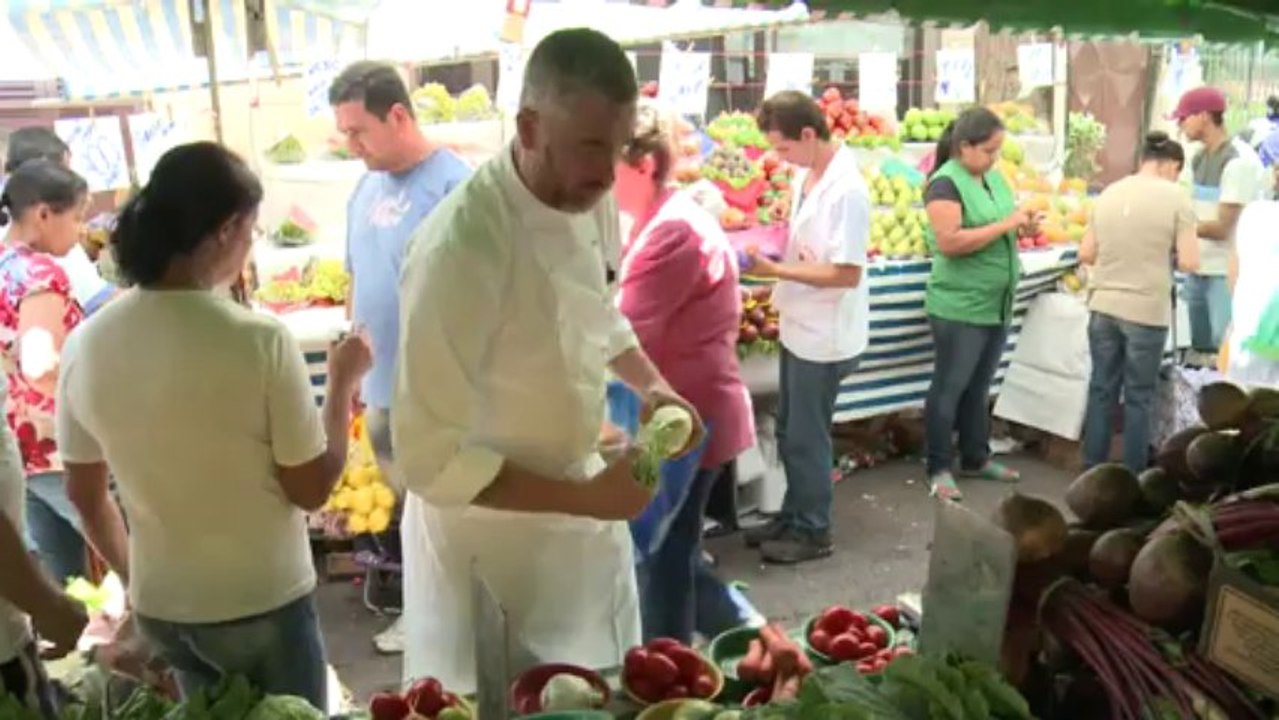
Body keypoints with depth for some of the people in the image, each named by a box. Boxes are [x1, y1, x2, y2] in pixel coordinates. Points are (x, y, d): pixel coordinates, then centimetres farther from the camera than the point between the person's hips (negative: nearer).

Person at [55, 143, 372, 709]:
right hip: (262, 606, -5)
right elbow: (313, 489, -14)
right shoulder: (259, 340, -23)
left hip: (156, 609, 5)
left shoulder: (84, 345, -7)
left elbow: (83, 494, 5)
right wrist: (343, 383, -2)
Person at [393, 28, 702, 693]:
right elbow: (431, 459, -28)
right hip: (494, 535, -7)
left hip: (580, 500, 7)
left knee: (604, 690, 26)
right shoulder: (461, 247, -31)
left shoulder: (590, 201, -7)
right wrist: (584, 499, -26)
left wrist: (650, 384, -5)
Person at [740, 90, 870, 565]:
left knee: (807, 437, 5)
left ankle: (813, 532, 22)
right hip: (800, 327, 9)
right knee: (789, 431, 19)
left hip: (824, 336, -9)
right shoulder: (806, 175, 5)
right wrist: (771, 257, 3)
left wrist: (775, 269, -22)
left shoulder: (846, 190, -23)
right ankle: (793, 516, 36)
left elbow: (847, 273, -25)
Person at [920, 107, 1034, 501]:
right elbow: (949, 242, -25)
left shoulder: (994, 177, 11)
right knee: (949, 387, 2)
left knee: (979, 386, 17)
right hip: (959, 308, -8)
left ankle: (976, 459, 29)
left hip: (997, 305, 8)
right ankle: (939, 469, 11)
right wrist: (1006, 224, -21)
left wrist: (1023, 224, -1)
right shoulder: (946, 183, -15)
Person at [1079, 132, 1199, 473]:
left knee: (1101, 390, 13)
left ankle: (1092, 470, 20)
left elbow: (1086, 254, 9)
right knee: (1139, 397, 7)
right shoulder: (1176, 197, -7)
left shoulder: (1109, 193, 6)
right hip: (1147, 311, -4)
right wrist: (1165, 253, 9)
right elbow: (1189, 263, -11)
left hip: (1103, 306, 4)